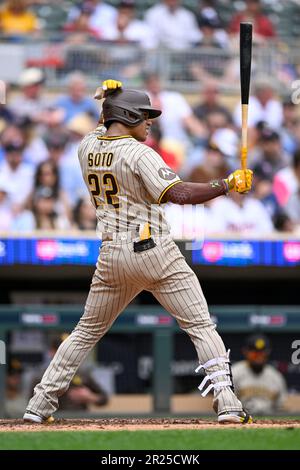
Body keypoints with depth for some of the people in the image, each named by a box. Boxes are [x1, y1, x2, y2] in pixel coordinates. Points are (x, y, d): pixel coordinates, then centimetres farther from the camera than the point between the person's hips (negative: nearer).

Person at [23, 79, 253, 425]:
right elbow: (179, 194, -23)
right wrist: (228, 185, -17)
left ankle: (40, 404, 16)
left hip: (112, 257, 6)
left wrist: (111, 100, 28)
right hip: (156, 254, -6)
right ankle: (226, 403, -8)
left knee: (87, 331, 18)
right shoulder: (138, 154, -13)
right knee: (201, 326, 1)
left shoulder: (87, 147, 6)